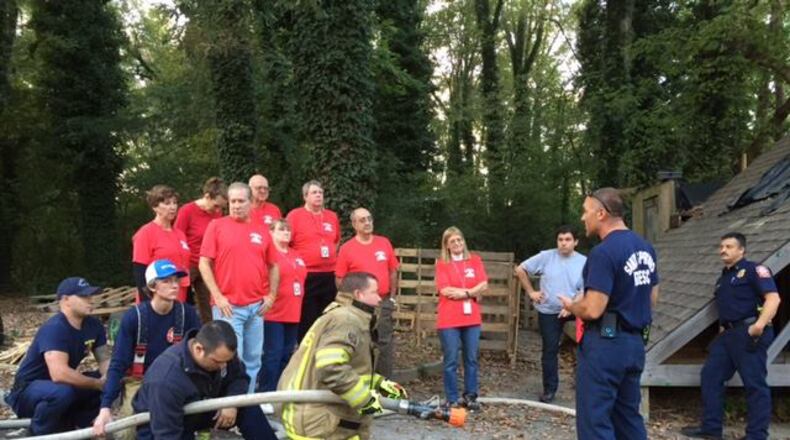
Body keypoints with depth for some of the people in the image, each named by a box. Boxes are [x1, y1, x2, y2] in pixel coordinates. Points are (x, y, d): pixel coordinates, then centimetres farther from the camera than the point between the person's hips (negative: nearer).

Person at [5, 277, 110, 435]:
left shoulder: (93, 325, -4)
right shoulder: (54, 328, -28)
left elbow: (105, 360, 0)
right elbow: (59, 374, -40)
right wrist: (98, 383, -29)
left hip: (61, 386, 8)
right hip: (27, 391, -7)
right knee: (62, 391, -37)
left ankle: (68, 422, 8)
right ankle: (38, 433, -10)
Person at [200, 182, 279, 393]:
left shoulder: (261, 230, 10)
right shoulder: (217, 226, 0)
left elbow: (273, 266, 15)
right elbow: (204, 263, -4)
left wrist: (271, 295, 5)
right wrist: (218, 297, -11)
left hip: (257, 306, 4)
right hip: (228, 306, -4)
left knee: (253, 360, 12)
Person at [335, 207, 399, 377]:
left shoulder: (384, 243, 5)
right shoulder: (346, 248, -3)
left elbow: (393, 271, 11)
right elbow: (339, 279, -1)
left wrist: (392, 297, 7)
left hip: (384, 303, 3)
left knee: (385, 343, 6)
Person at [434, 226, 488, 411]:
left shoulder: (475, 260, 9)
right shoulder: (442, 263, 0)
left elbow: (483, 285, 0)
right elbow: (445, 290, -11)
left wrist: (463, 293, -12)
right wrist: (473, 292, -8)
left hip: (472, 318, 3)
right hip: (449, 319, -3)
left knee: (471, 359, 9)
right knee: (450, 361, 1)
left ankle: (470, 396, 21)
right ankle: (452, 399, 10)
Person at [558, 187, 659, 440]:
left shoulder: (604, 252, -19)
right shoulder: (645, 248, 9)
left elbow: (593, 310, -22)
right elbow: (651, 299, 17)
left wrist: (571, 306, -3)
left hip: (605, 343, -9)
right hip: (635, 342, 9)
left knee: (595, 420, 0)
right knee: (628, 416, 18)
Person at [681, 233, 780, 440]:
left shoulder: (753, 270, -6)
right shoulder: (723, 277, 21)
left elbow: (773, 298, -18)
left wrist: (759, 325, -28)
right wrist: (722, 327, 16)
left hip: (749, 333, -9)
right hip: (728, 333, 9)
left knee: (754, 384, -3)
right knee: (710, 376, 9)